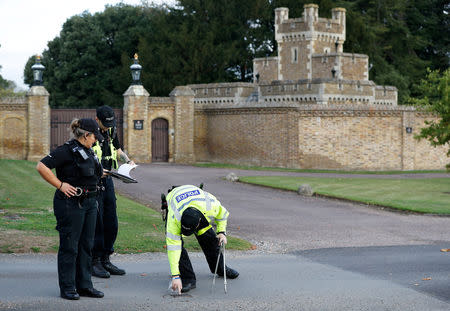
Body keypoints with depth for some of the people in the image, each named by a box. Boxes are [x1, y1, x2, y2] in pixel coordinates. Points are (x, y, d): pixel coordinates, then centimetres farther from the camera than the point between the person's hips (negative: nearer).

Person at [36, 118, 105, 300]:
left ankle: (84, 285, 19)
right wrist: (60, 185, -18)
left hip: (89, 203, 9)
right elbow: (42, 167, -20)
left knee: (86, 244, 11)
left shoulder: (87, 151, 14)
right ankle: (67, 288, 6)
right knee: (69, 246, -1)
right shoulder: (67, 150, -13)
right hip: (71, 203, -9)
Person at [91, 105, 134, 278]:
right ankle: (94, 262, 3)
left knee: (111, 223, 8)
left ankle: (105, 260, 18)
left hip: (107, 180, 7)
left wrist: (127, 160, 6)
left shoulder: (111, 131, 9)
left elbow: (118, 150, 25)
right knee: (96, 223, -6)